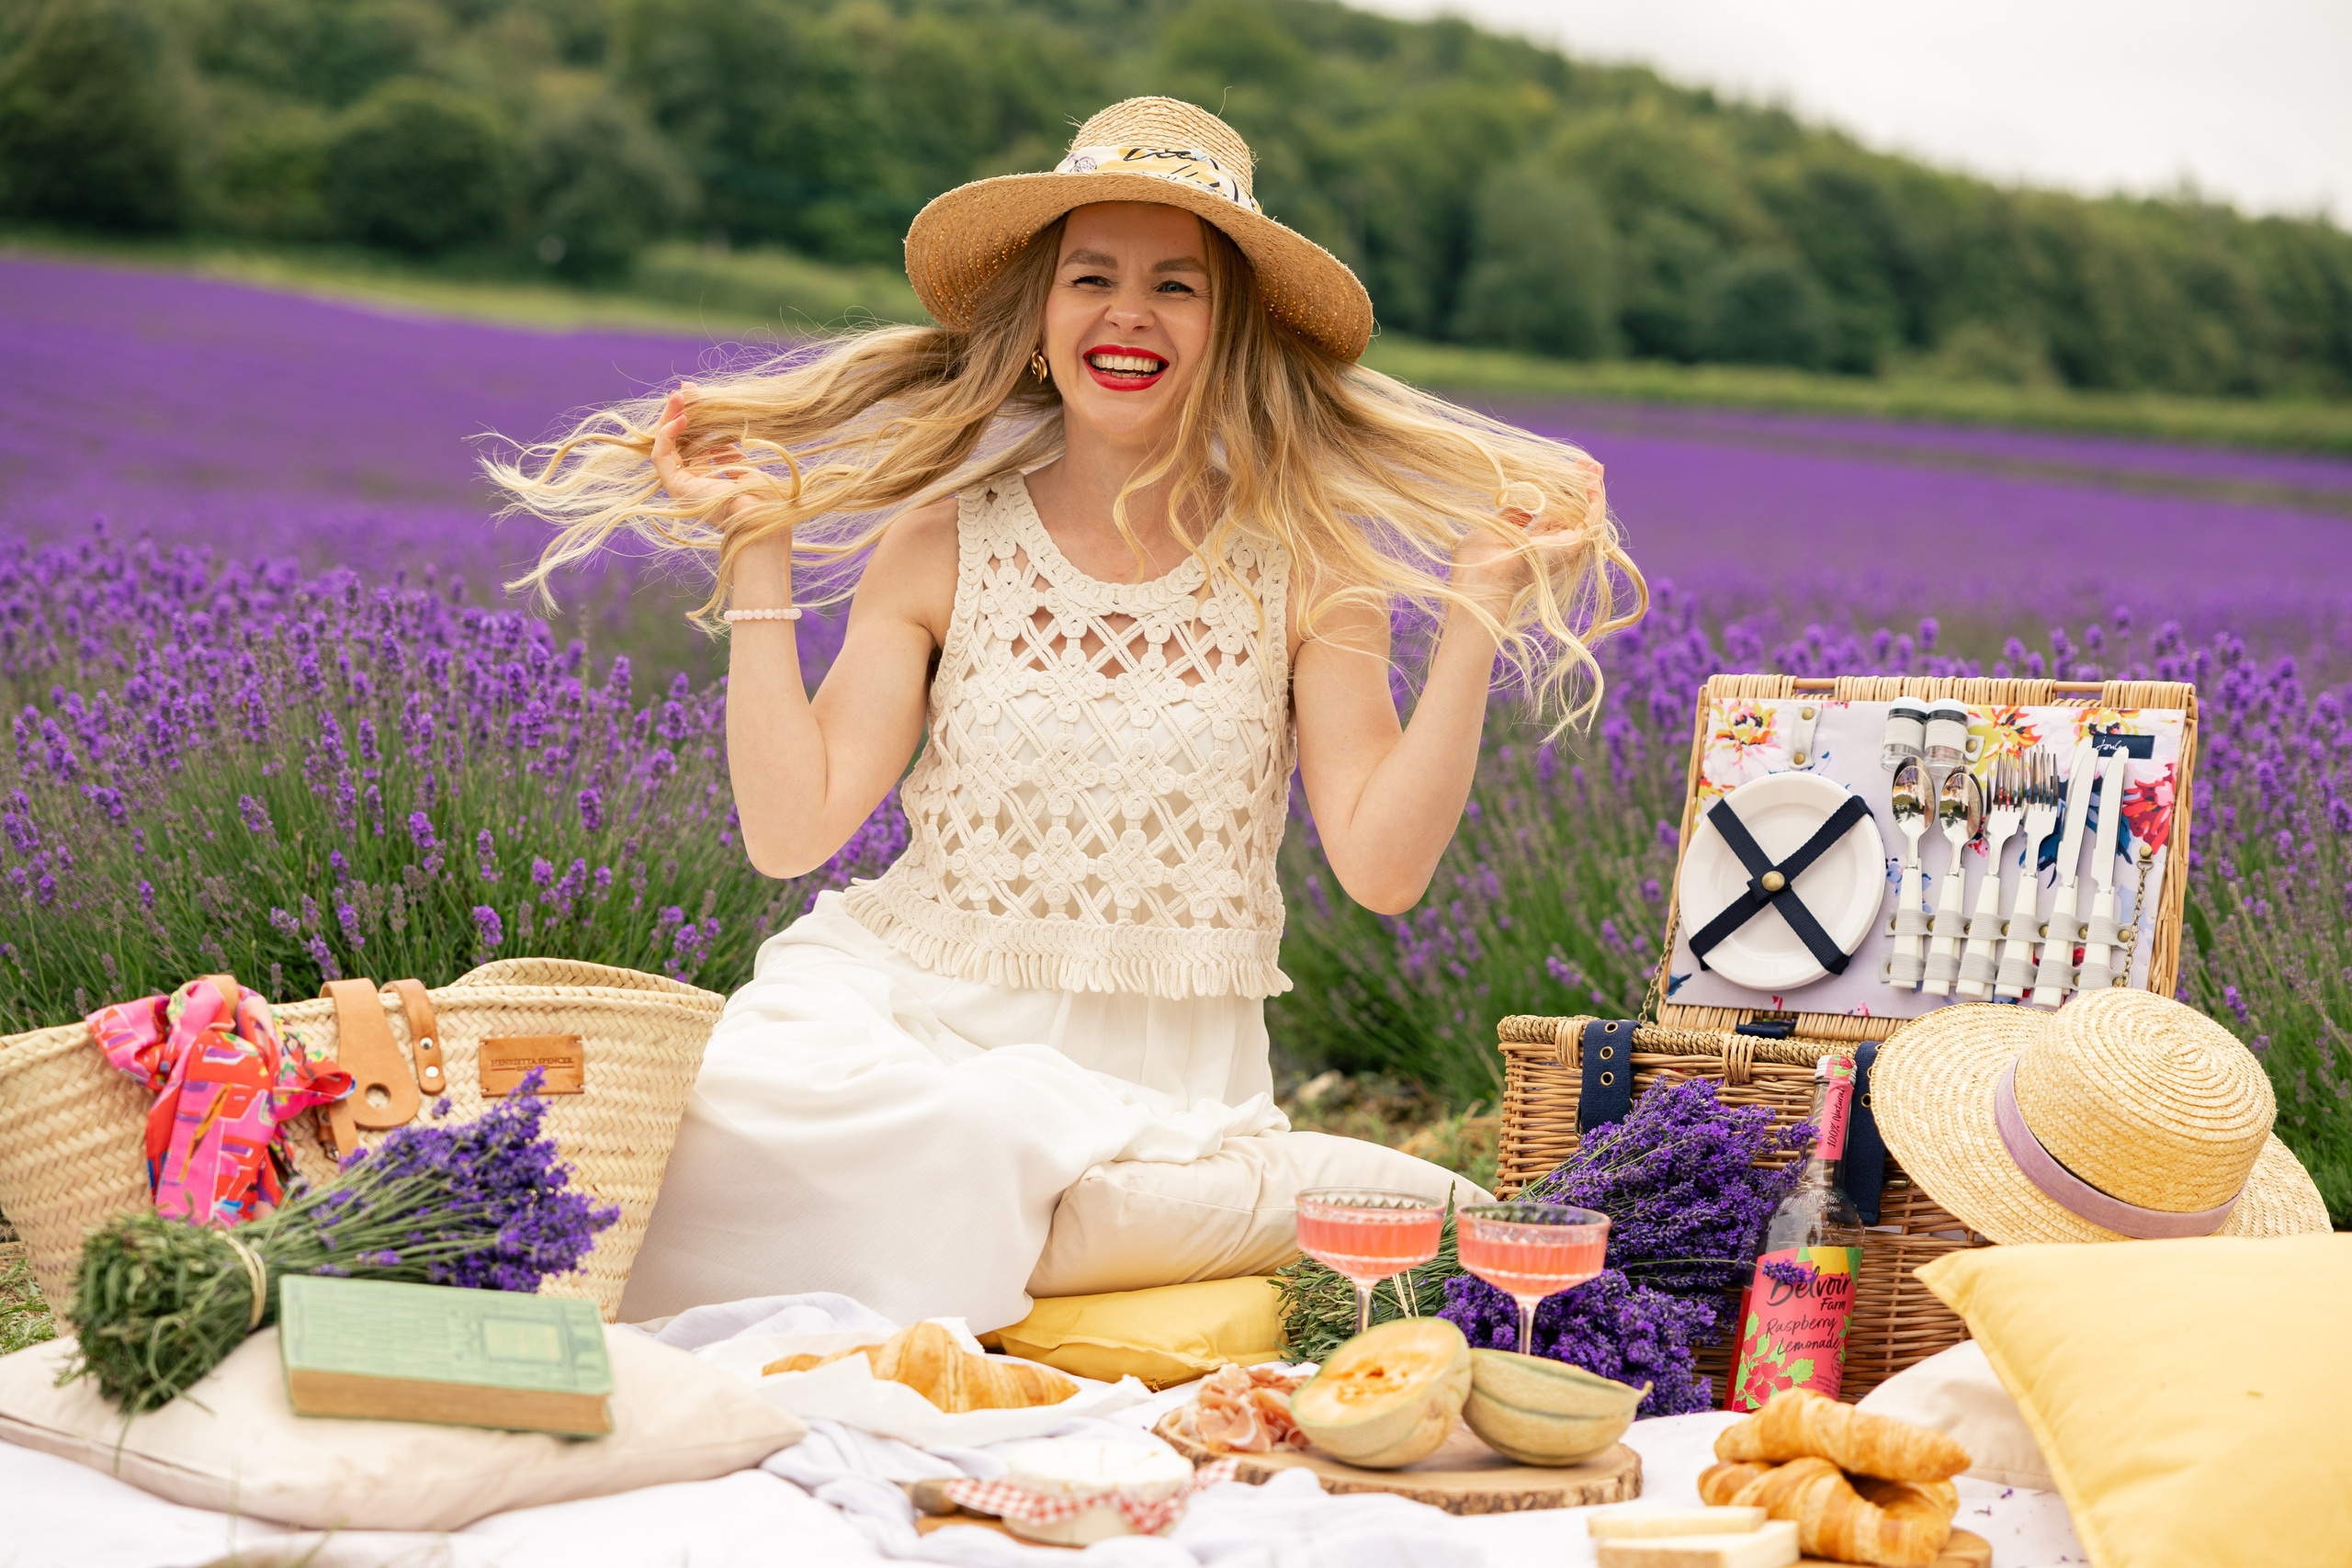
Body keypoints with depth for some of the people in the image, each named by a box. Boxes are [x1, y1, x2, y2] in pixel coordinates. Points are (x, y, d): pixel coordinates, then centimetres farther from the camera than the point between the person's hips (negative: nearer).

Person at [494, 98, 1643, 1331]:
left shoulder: (1302, 564, 2)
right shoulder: (942, 545, 3)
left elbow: (1384, 867, -5)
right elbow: (789, 832, -2)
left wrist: (1480, 614, -9)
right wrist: (757, 559, -3)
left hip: (1174, 1076, 1)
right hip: (914, 1014, 0)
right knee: (733, 1100, -33)